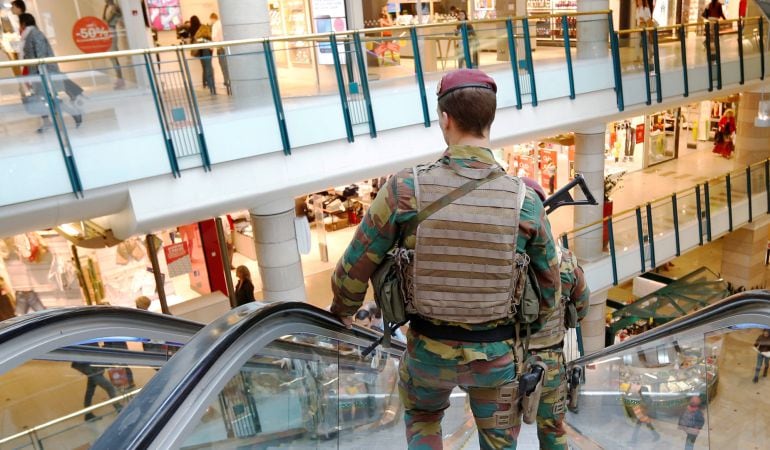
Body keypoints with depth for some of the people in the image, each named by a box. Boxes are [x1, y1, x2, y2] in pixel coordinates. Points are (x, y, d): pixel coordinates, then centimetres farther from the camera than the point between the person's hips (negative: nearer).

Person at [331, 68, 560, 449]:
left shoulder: (405, 188, -22)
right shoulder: (524, 201, -17)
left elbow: (355, 267, -13)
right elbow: (549, 283, -1)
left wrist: (341, 311, 11)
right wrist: (533, 326, 22)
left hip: (431, 347, 0)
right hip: (496, 351, 1)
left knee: (422, 413, 36)